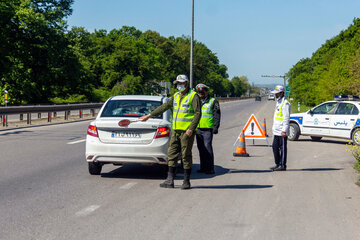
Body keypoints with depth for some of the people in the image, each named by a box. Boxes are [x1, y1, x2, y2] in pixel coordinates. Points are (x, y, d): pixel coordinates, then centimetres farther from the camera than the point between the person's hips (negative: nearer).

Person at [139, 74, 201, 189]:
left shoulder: (193, 96, -6)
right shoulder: (176, 96, 15)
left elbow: (198, 113, -13)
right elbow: (164, 107, 19)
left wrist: (191, 129, -20)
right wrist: (149, 115, 18)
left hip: (187, 131, -7)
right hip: (175, 130, 7)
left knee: (186, 155, -3)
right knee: (172, 154, 5)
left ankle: (186, 181, 6)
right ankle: (170, 181, 8)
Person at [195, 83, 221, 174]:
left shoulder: (213, 101, 1)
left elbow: (217, 115, -3)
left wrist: (215, 127, -12)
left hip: (208, 129, -6)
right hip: (198, 129, 6)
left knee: (207, 147, -12)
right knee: (201, 149, 7)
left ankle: (210, 168, -9)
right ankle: (203, 167, 15)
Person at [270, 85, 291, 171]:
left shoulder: (285, 103, -13)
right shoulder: (278, 102, 18)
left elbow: (286, 118, -18)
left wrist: (284, 130, -21)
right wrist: (274, 128, 21)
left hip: (282, 132, -10)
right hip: (276, 131, 10)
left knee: (283, 148, -3)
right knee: (275, 147, 13)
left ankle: (283, 165, 2)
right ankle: (277, 164, 21)